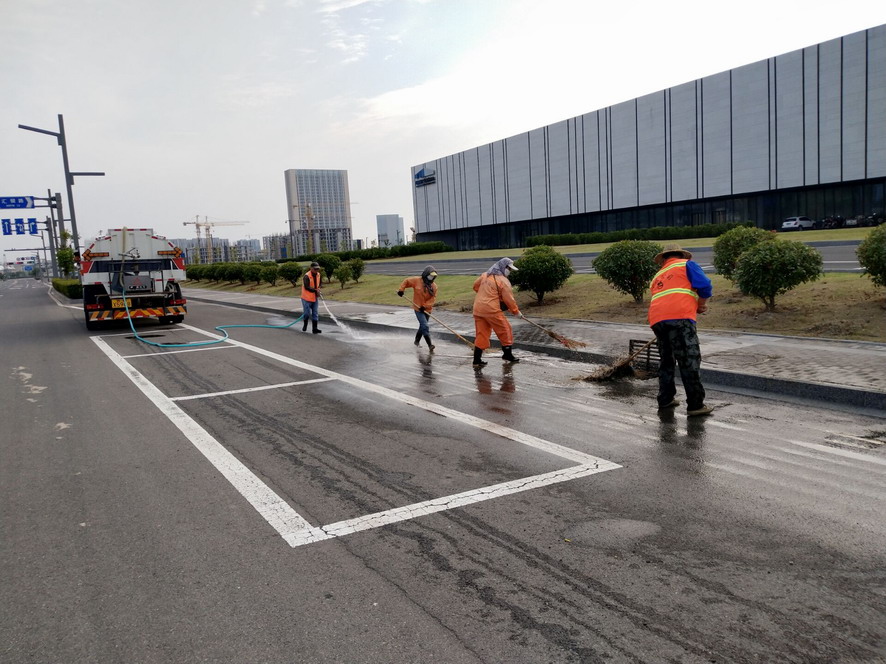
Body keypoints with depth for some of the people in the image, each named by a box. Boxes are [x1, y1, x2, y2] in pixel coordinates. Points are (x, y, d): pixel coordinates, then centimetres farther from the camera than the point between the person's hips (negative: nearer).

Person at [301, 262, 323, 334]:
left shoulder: (319, 275, 1)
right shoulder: (307, 276, -20)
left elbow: (320, 283, 17)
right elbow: (307, 287, -24)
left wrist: (318, 288, -3)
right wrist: (316, 290, -22)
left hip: (315, 297, 6)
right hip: (307, 298, -6)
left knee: (315, 314, 3)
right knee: (307, 313, 0)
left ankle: (314, 329, 6)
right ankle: (305, 325, 27)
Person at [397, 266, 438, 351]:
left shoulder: (434, 286, -2)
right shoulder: (416, 281, -10)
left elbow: (433, 298, -7)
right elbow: (406, 281, 4)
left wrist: (425, 306, -17)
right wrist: (401, 290, -8)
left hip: (427, 309, 5)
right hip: (418, 308, -5)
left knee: (423, 326, 20)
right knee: (425, 327, -16)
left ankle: (417, 341, 44)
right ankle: (430, 345, -21)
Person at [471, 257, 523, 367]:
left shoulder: (485, 275, 11)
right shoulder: (503, 281, -9)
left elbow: (475, 286, 22)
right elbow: (509, 299, -8)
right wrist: (517, 312, 3)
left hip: (478, 308, 7)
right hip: (491, 310, -7)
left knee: (481, 333, 9)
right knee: (505, 330, 10)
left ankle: (477, 359, 7)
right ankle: (507, 354, 18)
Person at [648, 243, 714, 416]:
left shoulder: (657, 277, 30)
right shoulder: (686, 265, 13)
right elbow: (705, 286, 1)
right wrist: (701, 305, 17)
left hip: (657, 320, 6)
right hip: (679, 318, -6)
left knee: (667, 361, 21)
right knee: (690, 362, -3)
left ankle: (665, 400, 25)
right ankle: (695, 405, -3)